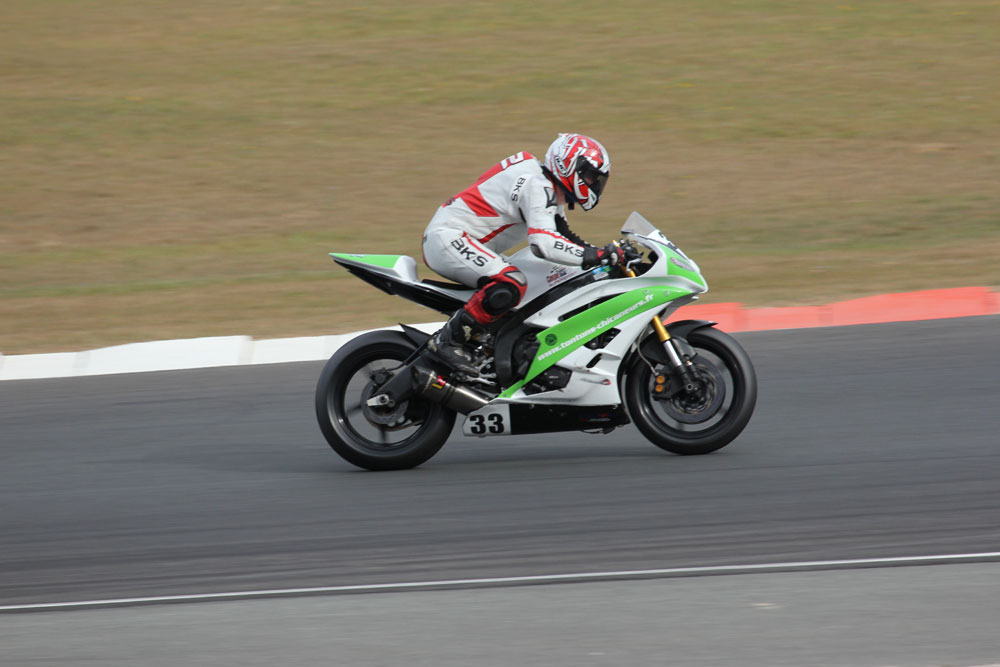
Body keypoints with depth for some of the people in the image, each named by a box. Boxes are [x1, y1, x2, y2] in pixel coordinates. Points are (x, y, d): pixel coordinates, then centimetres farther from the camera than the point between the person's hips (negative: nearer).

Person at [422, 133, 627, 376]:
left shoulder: (550, 191, 14)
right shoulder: (537, 186, -19)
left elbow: (564, 237, 24)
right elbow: (543, 243, -32)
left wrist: (604, 253, 11)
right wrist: (596, 256, -32)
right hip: (447, 237, -11)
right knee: (511, 284, -32)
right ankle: (448, 339, -26)